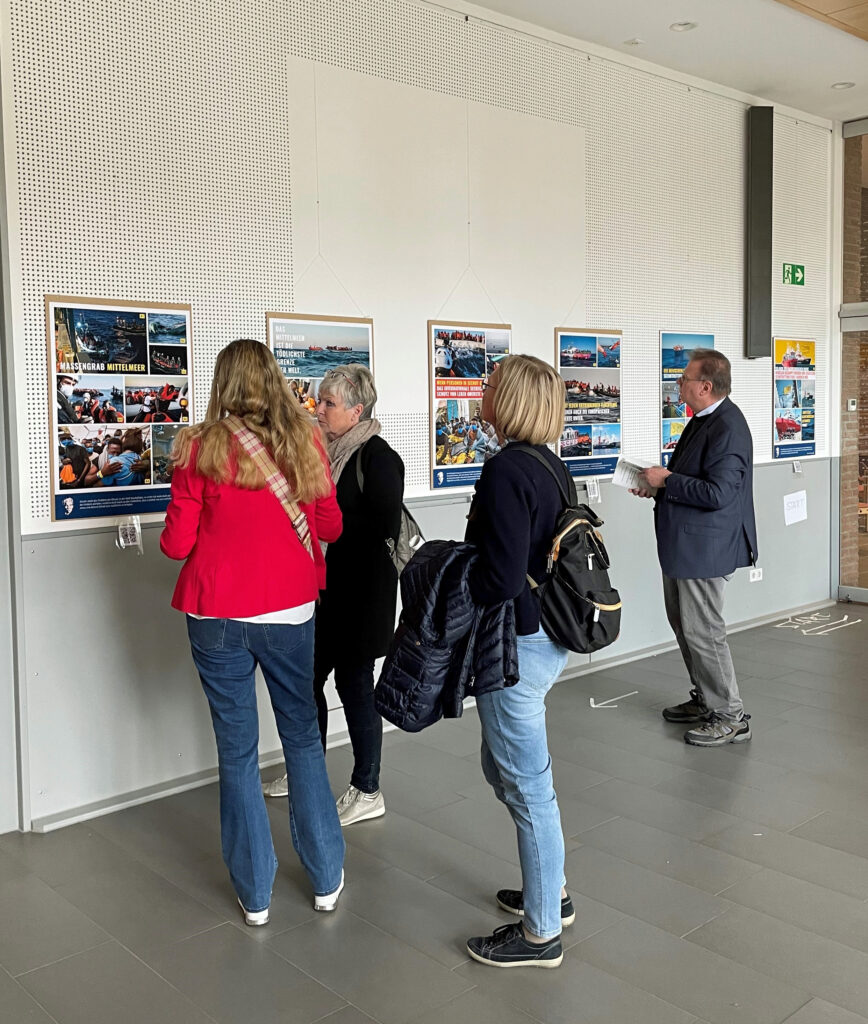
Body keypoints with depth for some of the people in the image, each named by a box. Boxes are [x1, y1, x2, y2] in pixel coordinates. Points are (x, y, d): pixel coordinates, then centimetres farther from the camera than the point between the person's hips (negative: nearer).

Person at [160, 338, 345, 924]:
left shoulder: (201, 448, -9)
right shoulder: (305, 443, -4)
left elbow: (177, 543, -6)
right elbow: (330, 527, 5)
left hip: (218, 617, -1)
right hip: (290, 612, 2)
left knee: (237, 750, 9)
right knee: (303, 737, 16)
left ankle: (255, 894, 20)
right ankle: (327, 879, 25)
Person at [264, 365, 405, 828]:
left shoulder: (377, 458, -14)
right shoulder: (325, 449, 10)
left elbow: (385, 527, -21)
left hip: (359, 592, -8)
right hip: (322, 586, 8)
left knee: (353, 683, 2)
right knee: (306, 676, 15)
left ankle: (367, 792, 19)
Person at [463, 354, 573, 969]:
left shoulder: (505, 471, -21)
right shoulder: (552, 466, 7)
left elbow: (502, 579, -26)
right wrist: (458, 567, 15)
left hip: (516, 644, -10)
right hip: (549, 637, 10)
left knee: (528, 786, 4)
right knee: (504, 768, 24)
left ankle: (542, 932, 22)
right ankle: (551, 889, 39)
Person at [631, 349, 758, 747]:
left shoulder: (727, 428, -21)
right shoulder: (702, 420, 11)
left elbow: (717, 493, -28)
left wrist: (666, 480, -19)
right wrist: (658, 486, 6)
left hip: (704, 548, -11)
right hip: (683, 546, 11)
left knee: (702, 632, -2)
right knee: (683, 624, 19)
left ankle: (730, 717, 12)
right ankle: (705, 700, 34)